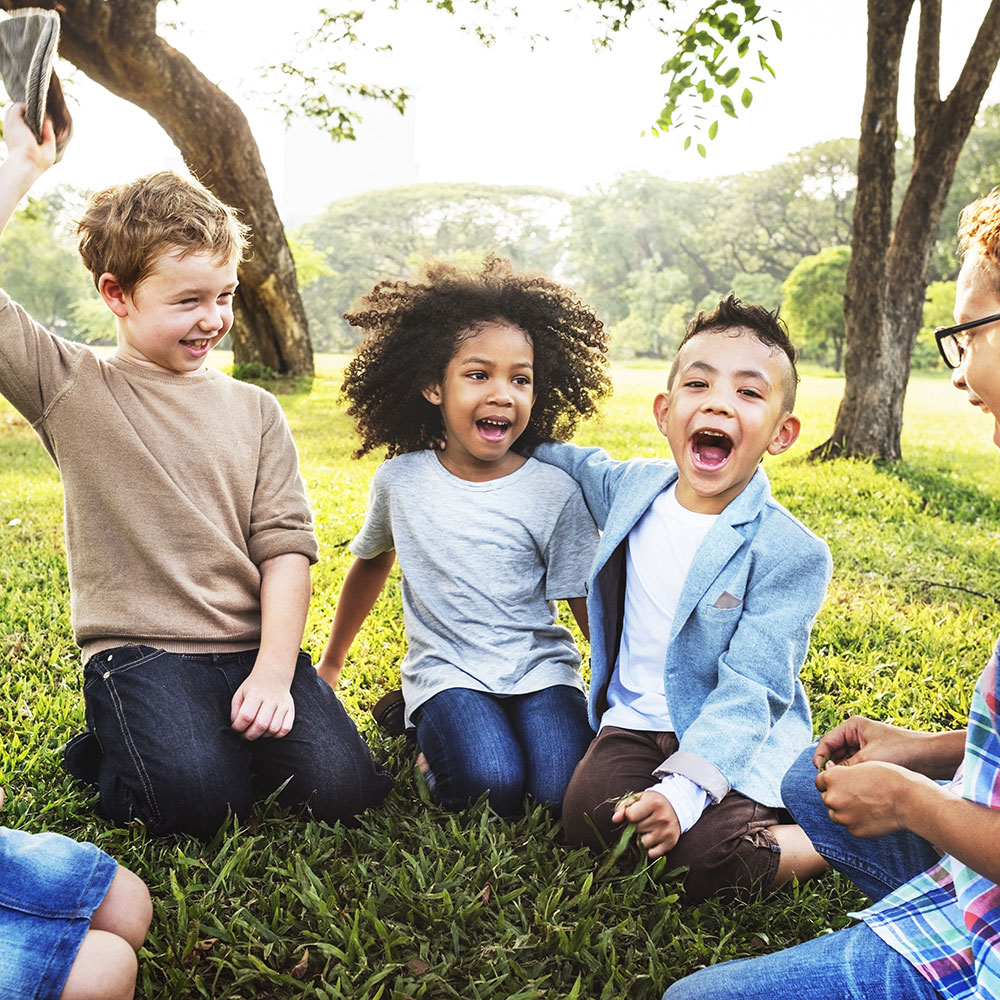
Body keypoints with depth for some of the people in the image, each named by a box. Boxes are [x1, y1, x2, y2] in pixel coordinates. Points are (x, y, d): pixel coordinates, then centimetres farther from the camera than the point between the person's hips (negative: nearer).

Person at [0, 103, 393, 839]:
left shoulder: (255, 410, 10)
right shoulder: (73, 390, 2)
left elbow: (285, 545, 3)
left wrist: (274, 670, -10)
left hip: (252, 645, 3)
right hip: (139, 650, -2)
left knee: (345, 786, -14)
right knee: (200, 803, -24)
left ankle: (232, 733, 14)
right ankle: (111, 750, 8)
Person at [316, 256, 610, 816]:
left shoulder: (555, 492, -6)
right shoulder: (399, 480, 0)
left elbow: (591, 606, 1)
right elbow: (372, 563, 18)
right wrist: (329, 667, 26)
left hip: (539, 667, 0)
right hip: (447, 670, 0)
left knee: (568, 788, -23)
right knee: (492, 784, -26)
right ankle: (436, 734, 4)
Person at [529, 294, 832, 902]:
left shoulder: (790, 552, -16)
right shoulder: (630, 486, -1)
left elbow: (748, 691, -20)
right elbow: (580, 464, 25)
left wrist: (681, 789, -32)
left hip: (736, 742, -4)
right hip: (636, 722, 4)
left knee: (714, 865, -26)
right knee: (589, 819, -22)